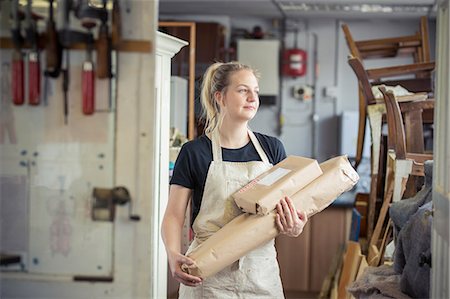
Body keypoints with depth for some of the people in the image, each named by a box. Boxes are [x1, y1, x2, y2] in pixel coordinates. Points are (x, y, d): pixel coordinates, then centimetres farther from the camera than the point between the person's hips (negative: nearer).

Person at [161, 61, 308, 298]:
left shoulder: (272, 148, 7)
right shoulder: (194, 152, -3)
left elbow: (288, 206, 10)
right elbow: (174, 215, -4)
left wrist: (294, 228, -13)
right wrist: (173, 255, -23)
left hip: (261, 273, 3)